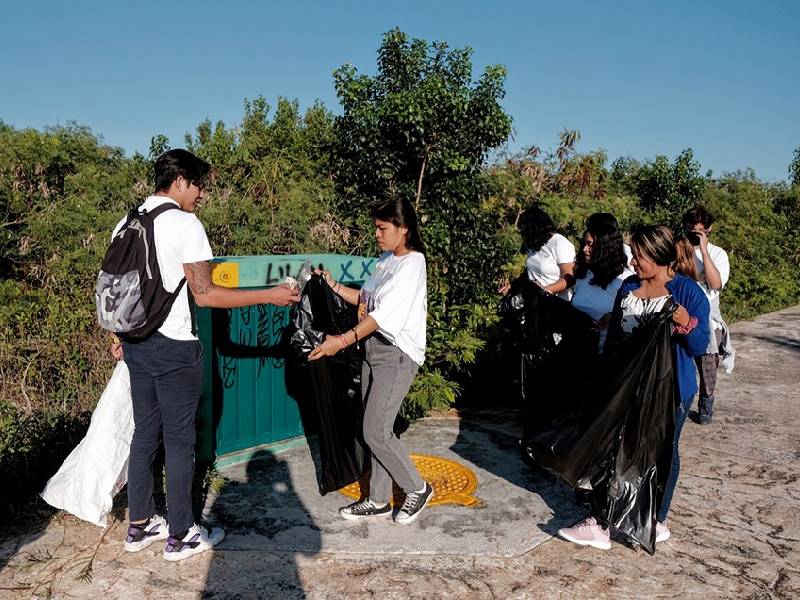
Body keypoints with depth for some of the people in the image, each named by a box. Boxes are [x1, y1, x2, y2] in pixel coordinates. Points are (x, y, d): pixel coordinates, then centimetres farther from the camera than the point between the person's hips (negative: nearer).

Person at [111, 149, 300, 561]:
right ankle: (180, 536, 16)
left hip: (136, 344, 8)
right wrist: (269, 296, -15)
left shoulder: (125, 224, 10)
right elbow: (204, 294, -19)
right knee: (179, 439, 3)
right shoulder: (185, 224, -14)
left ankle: (139, 526, 28)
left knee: (144, 433, 16)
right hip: (174, 347, -8)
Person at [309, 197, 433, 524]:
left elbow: (383, 314, -23)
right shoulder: (385, 259, 12)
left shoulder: (412, 264, -14)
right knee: (376, 429, 11)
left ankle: (417, 488, 14)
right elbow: (366, 299, 20)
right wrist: (334, 285, 10)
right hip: (374, 349, 8)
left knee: (375, 431, -7)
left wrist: (342, 341, -29)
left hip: (397, 353, -8)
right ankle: (378, 500, 23)